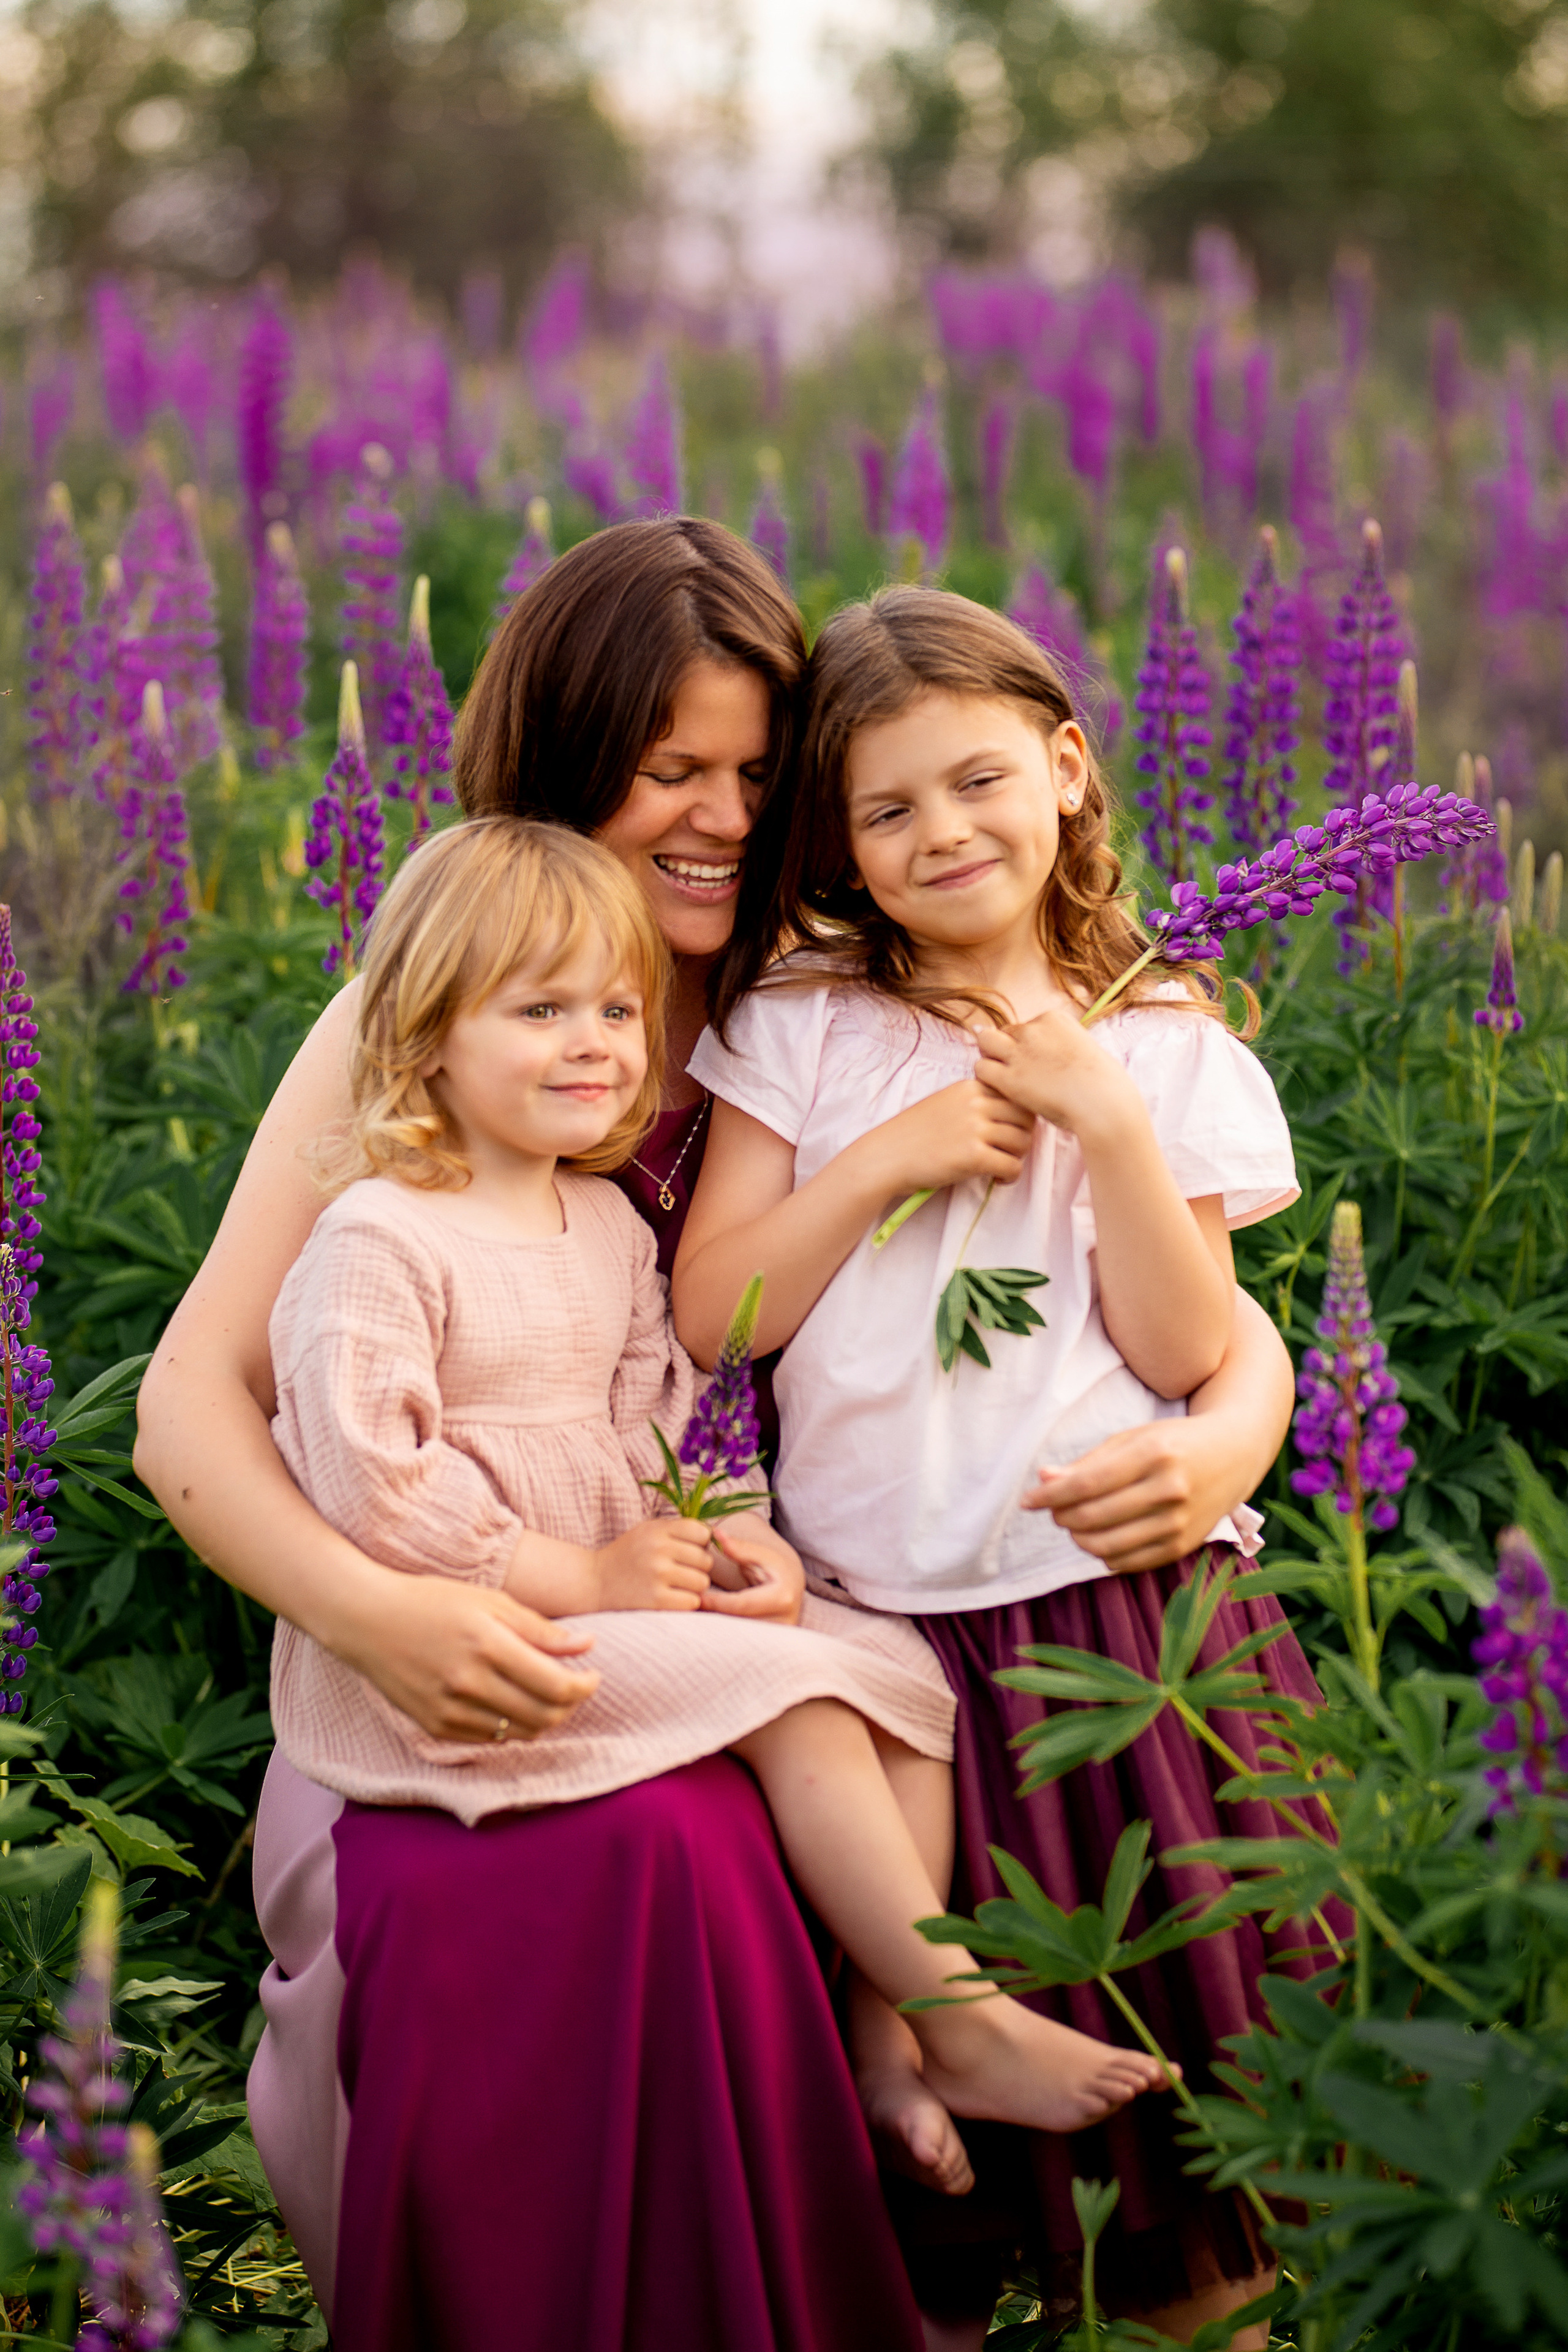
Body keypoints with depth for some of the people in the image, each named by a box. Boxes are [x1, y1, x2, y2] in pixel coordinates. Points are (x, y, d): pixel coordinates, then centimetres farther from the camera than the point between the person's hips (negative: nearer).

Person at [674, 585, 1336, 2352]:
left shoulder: (1168, 1054, 5)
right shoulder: (799, 1031, 5)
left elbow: (1181, 1353, -3)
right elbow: (708, 1315, -1)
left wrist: (1109, 1127, -12)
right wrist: (888, 1159, -9)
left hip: (1125, 1597, 0)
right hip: (884, 1624, 0)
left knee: (1163, 1991, 4)